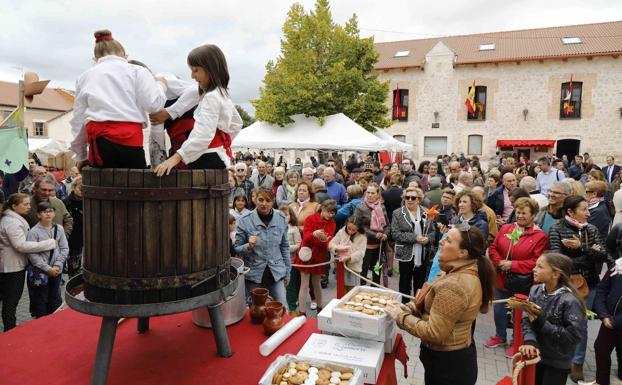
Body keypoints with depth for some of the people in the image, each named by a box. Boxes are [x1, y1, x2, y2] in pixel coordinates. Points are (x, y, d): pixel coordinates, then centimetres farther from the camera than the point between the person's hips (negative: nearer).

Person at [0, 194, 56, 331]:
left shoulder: (15, 219, 11)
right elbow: (21, 245, -29)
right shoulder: (11, 222, -22)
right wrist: (49, 243, -27)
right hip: (12, 267, -10)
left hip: (16, 264, 10)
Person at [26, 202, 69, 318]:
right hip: (40, 271, -4)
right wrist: (48, 269, -16)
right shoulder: (34, 232, -11)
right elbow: (32, 254, -14)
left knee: (55, 298, 16)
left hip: (57, 270, 4)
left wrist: (57, 265, -8)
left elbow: (64, 249, 3)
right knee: (41, 300, 8)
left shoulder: (59, 229, 2)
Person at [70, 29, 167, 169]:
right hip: (130, 137, -2)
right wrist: (161, 85, 20)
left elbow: (78, 119, 19)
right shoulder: (137, 71, 10)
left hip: (99, 138, 2)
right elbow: (153, 103, -1)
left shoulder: (85, 76, 19)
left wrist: (81, 156, 27)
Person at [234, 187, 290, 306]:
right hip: (253, 274, -1)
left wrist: (287, 271, 12)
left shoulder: (281, 219, -1)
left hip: (277, 272, 2)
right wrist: (248, 247, -24)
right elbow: (237, 249, -3)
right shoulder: (244, 221, -10)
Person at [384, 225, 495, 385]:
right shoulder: (469, 273, 1)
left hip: (446, 363, -9)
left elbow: (434, 333, -27)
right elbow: (436, 307, 8)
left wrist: (401, 316, -17)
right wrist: (409, 308, -5)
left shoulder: (454, 285, -31)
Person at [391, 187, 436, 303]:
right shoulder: (398, 213, -6)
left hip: (423, 255, 3)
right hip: (406, 254, -3)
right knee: (405, 284, 9)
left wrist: (428, 238, -15)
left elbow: (433, 230, 7)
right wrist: (415, 238, -20)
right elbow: (395, 233, -13)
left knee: (420, 284, 15)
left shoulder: (425, 213, 4)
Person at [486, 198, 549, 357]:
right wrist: (499, 262, -10)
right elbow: (493, 248, 8)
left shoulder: (540, 236, -11)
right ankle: (500, 336, 39)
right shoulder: (505, 228, 3)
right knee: (499, 310, 18)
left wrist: (513, 265, -19)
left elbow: (538, 262, -15)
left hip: (523, 283, -4)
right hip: (502, 279, 5)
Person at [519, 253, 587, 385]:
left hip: (557, 363, -4)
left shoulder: (570, 301, -22)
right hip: (535, 355, 5)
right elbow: (526, 320, -8)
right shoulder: (535, 290, -7)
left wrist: (541, 323, -23)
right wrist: (529, 341, -25)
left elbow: (574, 335, -22)